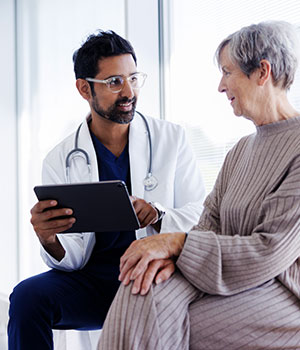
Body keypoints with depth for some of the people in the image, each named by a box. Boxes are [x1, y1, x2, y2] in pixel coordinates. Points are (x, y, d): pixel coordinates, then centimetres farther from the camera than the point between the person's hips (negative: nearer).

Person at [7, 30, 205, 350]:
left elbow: (198, 217, -2)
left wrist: (157, 216, -24)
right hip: (94, 278, 1)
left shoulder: (171, 139, 4)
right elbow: (73, 260, 0)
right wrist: (49, 240, -24)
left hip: (158, 272, -1)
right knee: (27, 296, -27)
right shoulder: (60, 161, 4)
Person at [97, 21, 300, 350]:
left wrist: (176, 242, -19)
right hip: (236, 281, 7)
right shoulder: (240, 150, 16)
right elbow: (209, 224, 8)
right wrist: (167, 253, -14)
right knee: (144, 292, -20)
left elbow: (269, 253, -19)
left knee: (158, 323, -23)